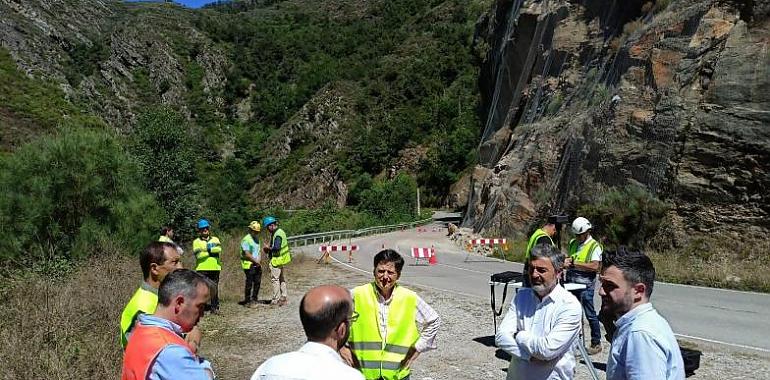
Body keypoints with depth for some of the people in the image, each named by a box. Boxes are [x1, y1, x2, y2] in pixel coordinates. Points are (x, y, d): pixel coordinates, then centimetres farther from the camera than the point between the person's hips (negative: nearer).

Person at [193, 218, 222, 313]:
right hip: (202, 269, -2)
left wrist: (208, 249, -15)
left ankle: (215, 307, 14)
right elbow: (198, 255, -11)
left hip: (214, 268, 2)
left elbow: (219, 249, -8)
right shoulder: (196, 241, 5)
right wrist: (212, 252, -8)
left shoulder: (215, 239, 13)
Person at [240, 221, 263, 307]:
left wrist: (259, 263, 5)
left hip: (257, 265, 8)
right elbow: (247, 254, -17)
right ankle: (247, 300, 5)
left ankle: (254, 298, 22)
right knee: (249, 283, -3)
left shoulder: (256, 239, 16)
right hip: (249, 265, -8)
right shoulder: (246, 240, -11)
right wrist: (256, 261, -15)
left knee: (257, 282, 10)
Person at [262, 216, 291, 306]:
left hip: (277, 260, -10)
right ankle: (283, 298, 22)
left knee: (275, 279, -4)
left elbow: (277, 248, -28)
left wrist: (268, 248, -12)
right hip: (282, 260, 10)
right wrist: (269, 249, 9)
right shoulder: (280, 232, 12)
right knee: (282, 279, 15)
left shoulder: (277, 234, -19)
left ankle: (276, 300, 0)